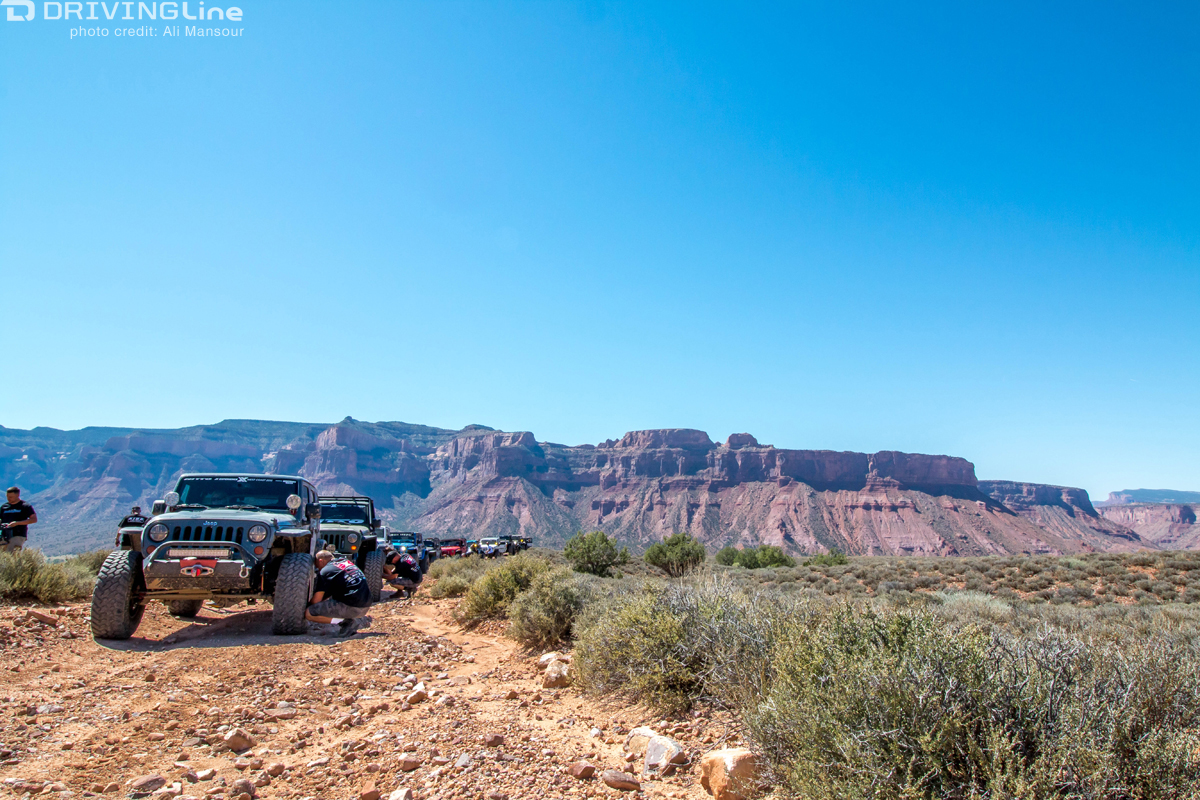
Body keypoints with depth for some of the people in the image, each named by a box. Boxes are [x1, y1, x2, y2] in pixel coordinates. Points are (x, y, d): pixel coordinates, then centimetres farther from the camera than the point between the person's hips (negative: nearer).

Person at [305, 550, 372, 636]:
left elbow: (316, 600, 0)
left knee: (308, 614, -1)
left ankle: (348, 622, -8)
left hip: (350, 607, -8)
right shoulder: (347, 562, 20)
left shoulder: (325, 571, -1)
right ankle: (361, 619, 13)